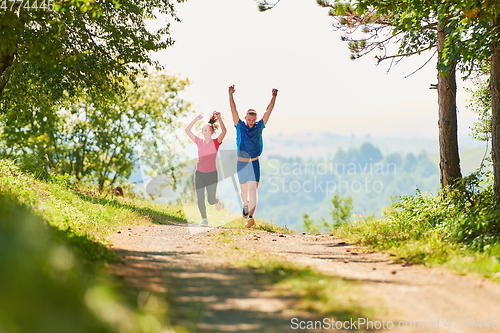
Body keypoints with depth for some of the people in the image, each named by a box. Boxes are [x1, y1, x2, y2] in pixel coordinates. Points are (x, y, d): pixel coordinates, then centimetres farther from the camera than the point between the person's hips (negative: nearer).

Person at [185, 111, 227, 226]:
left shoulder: (216, 142, -4)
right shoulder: (199, 142, 3)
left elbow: (224, 131, -21)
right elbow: (187, 130, -1)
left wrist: (219, 119, -30)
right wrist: (196, 119, -9)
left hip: (212, 174, -2)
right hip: (199, 173, 2)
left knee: (211, 200, -1)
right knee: (200, 199, 1)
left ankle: (217, 200, 35)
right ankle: (204, 219, 16)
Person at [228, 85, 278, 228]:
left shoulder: (259, 126, 3)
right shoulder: (240, 126, 1)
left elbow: (268, 111, 2)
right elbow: (233, 110, -4)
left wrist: (274, 97, -3)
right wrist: (230, 95, -10)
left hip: (254, 163, -1)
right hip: (241, 162, 1)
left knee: (252, 189, -12)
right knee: (244, 189, 14)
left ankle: (250, 216, -20)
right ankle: (245, 205, 43)